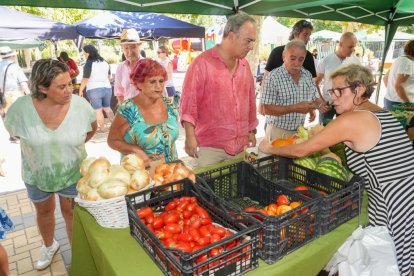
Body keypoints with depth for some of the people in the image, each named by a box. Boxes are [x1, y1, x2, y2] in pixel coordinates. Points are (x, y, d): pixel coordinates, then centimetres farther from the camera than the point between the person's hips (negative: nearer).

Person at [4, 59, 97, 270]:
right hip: (36, 174, 1)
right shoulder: (21, 108, -23)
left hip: (73, 173, -1)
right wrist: (40, 144, -3)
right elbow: (13, 131, -1)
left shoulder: (80, 105, -23)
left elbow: (92, 128, -1)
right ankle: (49, 246, 52)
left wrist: (71, 145, -2)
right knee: (44, 211, 24)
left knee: (71, 213, 17)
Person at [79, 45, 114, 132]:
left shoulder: (89, 63, -11)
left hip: (94, 90, -6)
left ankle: (102, 128, 8)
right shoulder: (105, 62, 9)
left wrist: (80, 90, -3)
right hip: (107, 88, 6)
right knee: (107, 108, 18)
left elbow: (85, 79, -12)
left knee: (98, 110, 3)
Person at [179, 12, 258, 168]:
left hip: (240, 146, 6)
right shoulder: (203, 63, -9)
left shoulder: (244, 65, 10)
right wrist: (190, 136, -16)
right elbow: (189, 102, -10)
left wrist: (252, 130, 17)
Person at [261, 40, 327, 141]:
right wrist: (294, 108, -26)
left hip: (300, 131, 6)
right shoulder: (273, 77, -15)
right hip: (278, 132, -5)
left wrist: (320, 104, -11)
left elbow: (314, 98, 13)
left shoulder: (308, 75, 3)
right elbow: (267, 109, -19)